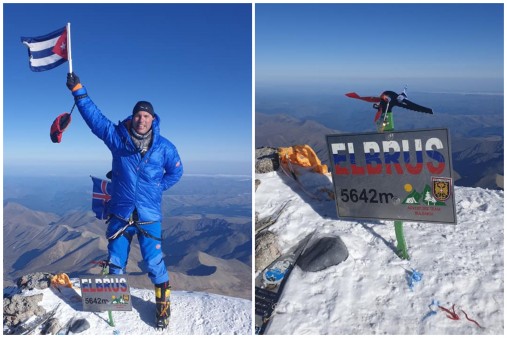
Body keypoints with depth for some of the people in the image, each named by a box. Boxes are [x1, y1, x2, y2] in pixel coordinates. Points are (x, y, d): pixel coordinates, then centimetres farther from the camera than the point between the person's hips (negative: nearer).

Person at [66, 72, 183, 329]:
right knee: (115, 262, 14)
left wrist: (156, 188, 2)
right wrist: (78, 90, -3)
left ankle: (164, 304, 23)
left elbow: (175, 172, 9)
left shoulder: (164, 147, -4)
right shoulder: (116, 137, -3)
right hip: (120, 213, 2)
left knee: (154, 262, 1)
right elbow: (94, 116, 0)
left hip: (149, 216, -1)